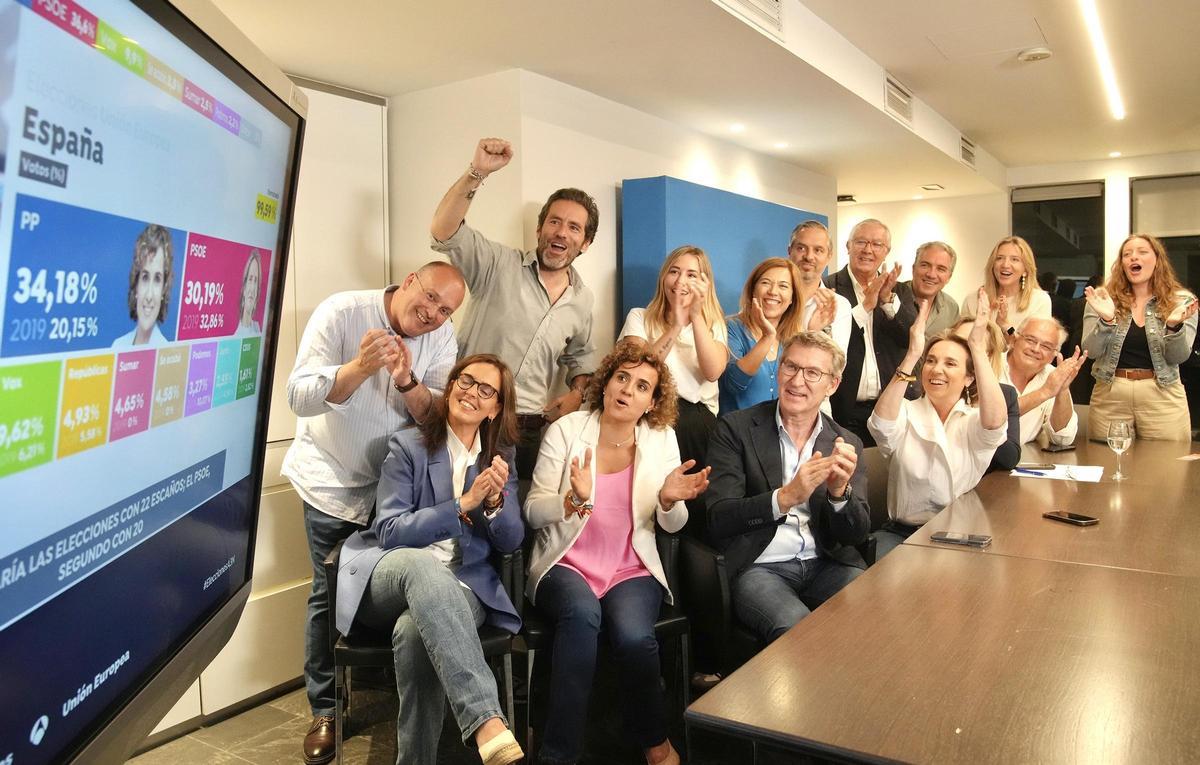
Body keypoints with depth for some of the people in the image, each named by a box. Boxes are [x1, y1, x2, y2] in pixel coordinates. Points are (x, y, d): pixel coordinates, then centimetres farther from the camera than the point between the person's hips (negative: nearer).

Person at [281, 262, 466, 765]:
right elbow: (299, 397, -25)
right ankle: (325, 709, 20)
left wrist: (406, 382, -31)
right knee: (332, 592, 2)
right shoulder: (341, 312, -18)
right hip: (332, 480, -3)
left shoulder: (441, 337, -8)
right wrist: (359, 368, -41)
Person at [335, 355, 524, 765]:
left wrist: (496, 500, -16)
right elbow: (389, 531, -9)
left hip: (461, 583, 2)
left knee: (415, 630, -36)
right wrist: (464, 504, -19)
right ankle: (488, 724, -50)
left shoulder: (500, 457, 11)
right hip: (390, 578, -1)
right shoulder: (407, 446, 1)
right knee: (421, 562, -40)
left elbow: (511, 541, 7)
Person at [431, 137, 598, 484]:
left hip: (530, 430, 4)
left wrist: (577, 393, 7)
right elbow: (444, 232, -20)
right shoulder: (500, 265, -5)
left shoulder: (583, 300, 11)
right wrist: (477, 172, -29)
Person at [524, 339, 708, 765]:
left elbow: (673, 525, 4)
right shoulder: (566, 430, -2)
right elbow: (533, 511, -5)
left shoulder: (661, 438, 4)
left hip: (632, 570, 2)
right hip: (566, 564, -1)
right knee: (582, 613, -34)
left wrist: (669, 500, -20)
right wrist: (574, 500, -26)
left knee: (633, 636, -28)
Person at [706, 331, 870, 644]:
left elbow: (857, 533, 5)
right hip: (758, 568, -3)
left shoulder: (846, 443, 9)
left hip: (828, 565, 4)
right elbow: (718, 520, -9)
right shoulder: (736, 428, -1)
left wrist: (839, 492, -17)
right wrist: (785, 498, -24)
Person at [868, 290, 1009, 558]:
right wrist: (912, 354, -26)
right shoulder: (906, 413, 5)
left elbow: (995, 420, -21)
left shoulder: (975, 421, 5)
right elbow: (881, 425, -21)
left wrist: (977, 347, -25)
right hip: (902, 533, -1)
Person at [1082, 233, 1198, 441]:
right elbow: (1092, 351, -5)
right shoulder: (1102, 299, 2)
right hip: (1109, 396, 0)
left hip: (1162, 397, 0)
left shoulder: (1181, 301, 3)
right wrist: (1106, 320, -22)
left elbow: (1178, 357, -4)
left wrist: (1175, 325, -23)